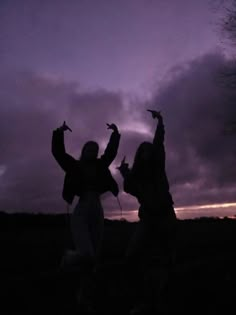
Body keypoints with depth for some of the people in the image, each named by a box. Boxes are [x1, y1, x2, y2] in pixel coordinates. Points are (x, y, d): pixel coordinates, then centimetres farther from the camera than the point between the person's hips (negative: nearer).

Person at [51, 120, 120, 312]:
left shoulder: (100, 166, 13)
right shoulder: (74, 166, 3)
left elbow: (112, 151, 15)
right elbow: (58, 152, -6)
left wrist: (116, 133, 7)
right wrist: (59, 132, -17)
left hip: (97, 213, 4)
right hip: (81, 213, -4)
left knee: (93, 259, 7)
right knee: (86, 255, -22)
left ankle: (84, 298, 25)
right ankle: (69, 258, 16)